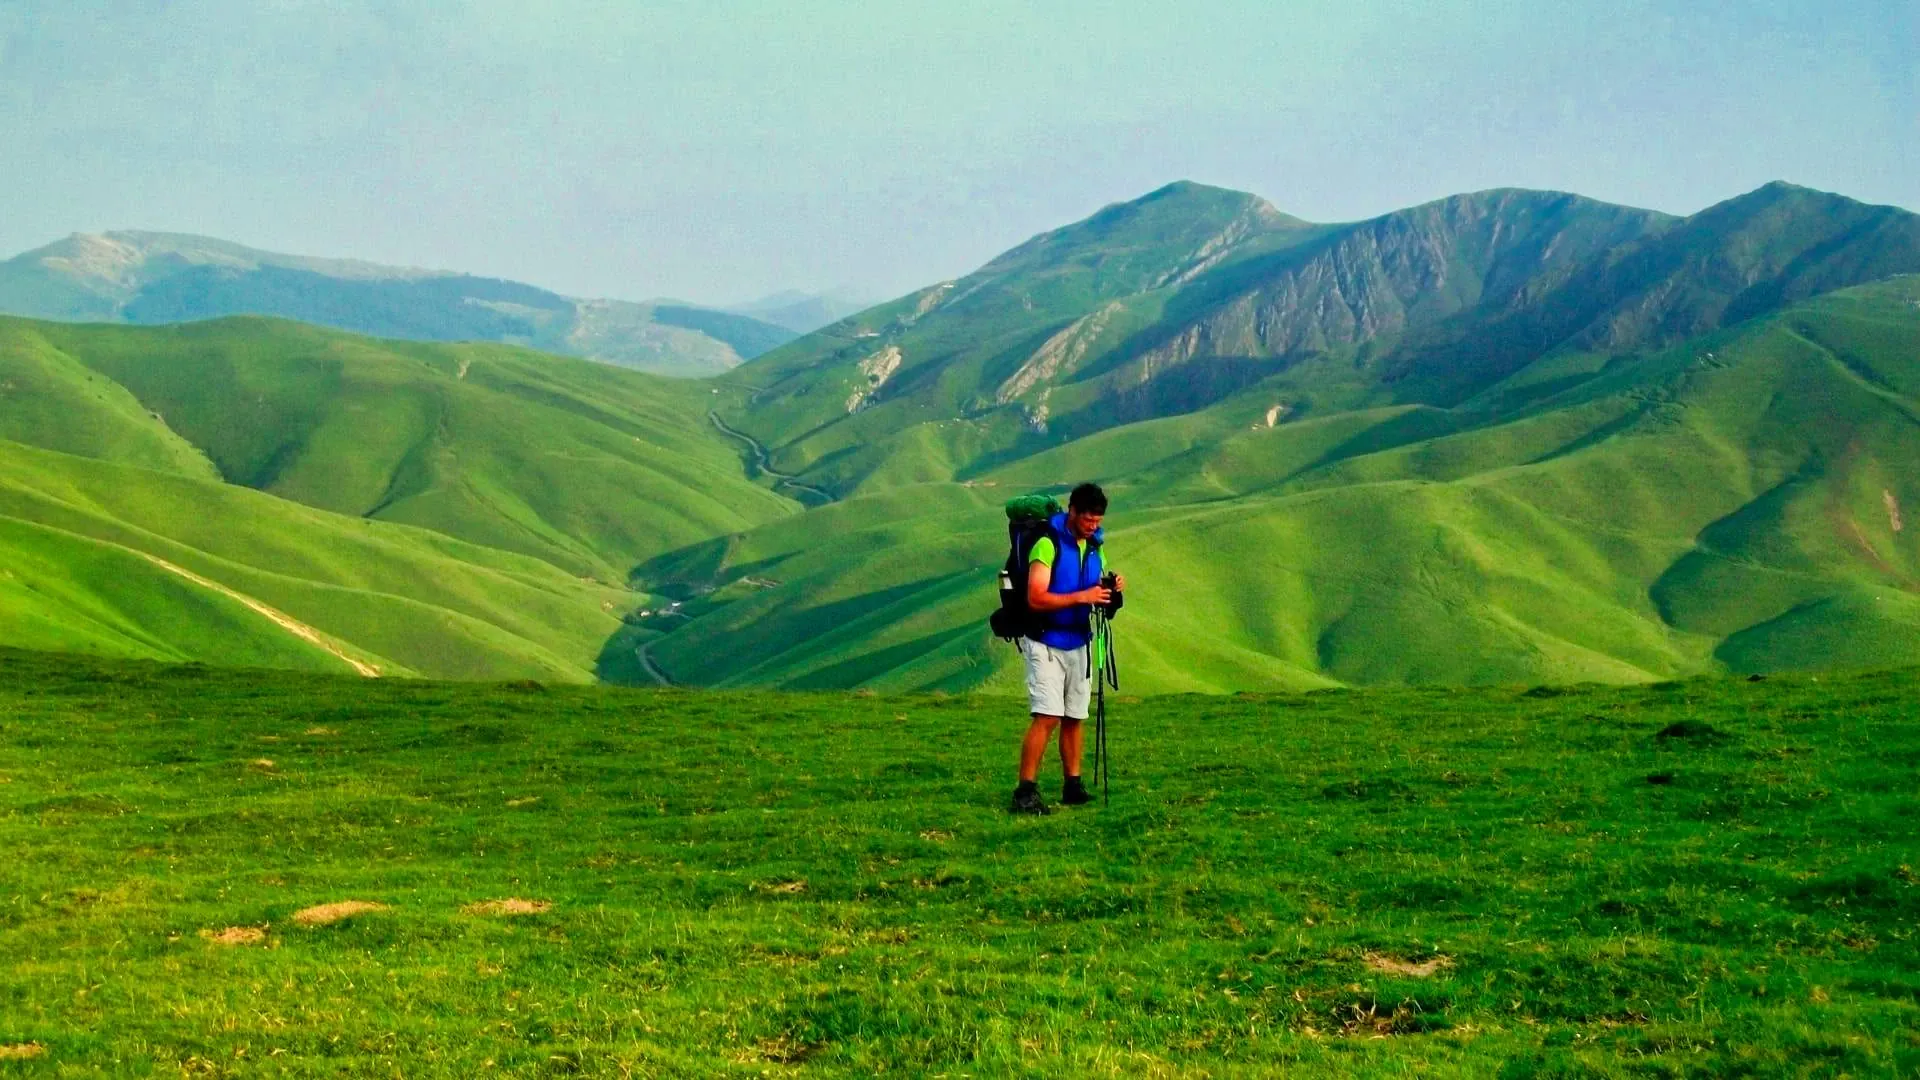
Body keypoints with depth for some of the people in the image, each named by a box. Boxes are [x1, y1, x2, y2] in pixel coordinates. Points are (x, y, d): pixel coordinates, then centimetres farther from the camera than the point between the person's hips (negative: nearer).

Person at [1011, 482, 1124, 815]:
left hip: (1078, 643, 7)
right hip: (1046, 643, -7)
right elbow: (1036, 599, -20)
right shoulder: (1048, 544, -13)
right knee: (1046, 717, -15)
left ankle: (1073, 786, 15)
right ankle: (1026, 791, -15)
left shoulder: (1094, 547, 10)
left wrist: (1112, 590, -5)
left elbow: (1097, 597, 17)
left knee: (1075, 717, 8)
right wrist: (1081, 597, -25)